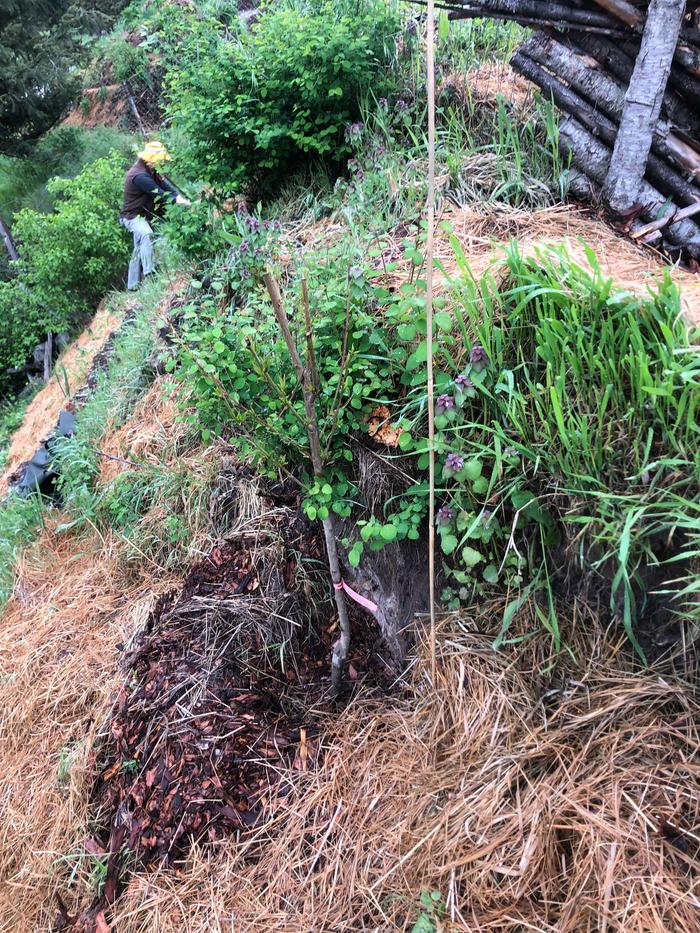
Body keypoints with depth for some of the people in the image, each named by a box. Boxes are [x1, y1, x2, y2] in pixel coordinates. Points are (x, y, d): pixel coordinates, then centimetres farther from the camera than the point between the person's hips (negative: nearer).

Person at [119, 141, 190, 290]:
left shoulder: (150, 170, 2)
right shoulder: (140, 176, -28)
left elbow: (164, 183, -6)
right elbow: (160, 195, -31)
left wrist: (179, 196, -23)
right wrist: (185, 203, -32)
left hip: (144, 215, 10)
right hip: (133, 216, -10)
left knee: (139, 252, 15)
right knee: (146, 234, -38)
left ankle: (133, 285, 25)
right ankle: (149, 274, -46)